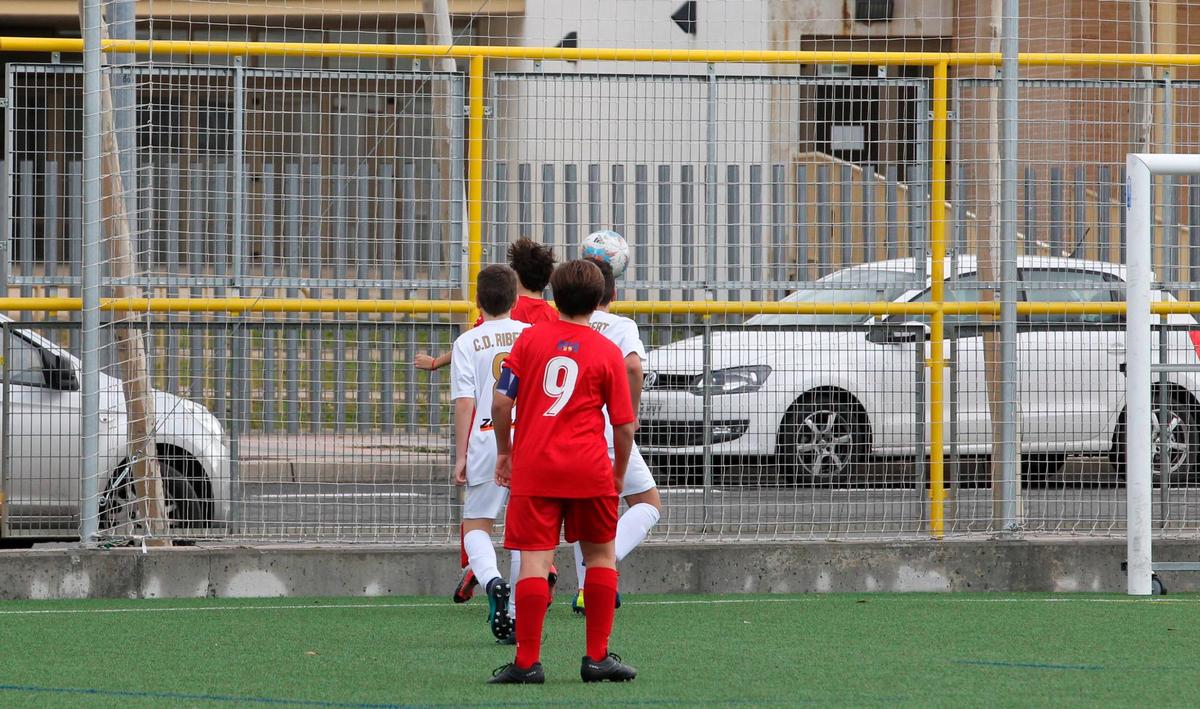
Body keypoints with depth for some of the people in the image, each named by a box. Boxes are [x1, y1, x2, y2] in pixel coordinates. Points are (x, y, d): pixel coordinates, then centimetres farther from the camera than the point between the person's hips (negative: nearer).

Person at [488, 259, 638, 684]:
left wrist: (504, 452, 14)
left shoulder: (531, 338, 4)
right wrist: (620, 473, 18)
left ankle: (527, 661, -8)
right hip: (589, 469, 0)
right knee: (601, 555, 15)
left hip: (533, 466, 0)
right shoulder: (608, 352, 2)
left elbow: (501, 400, 0)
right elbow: (624, 425, 2)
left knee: (535, 560, -3)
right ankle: (597, 657, 15)